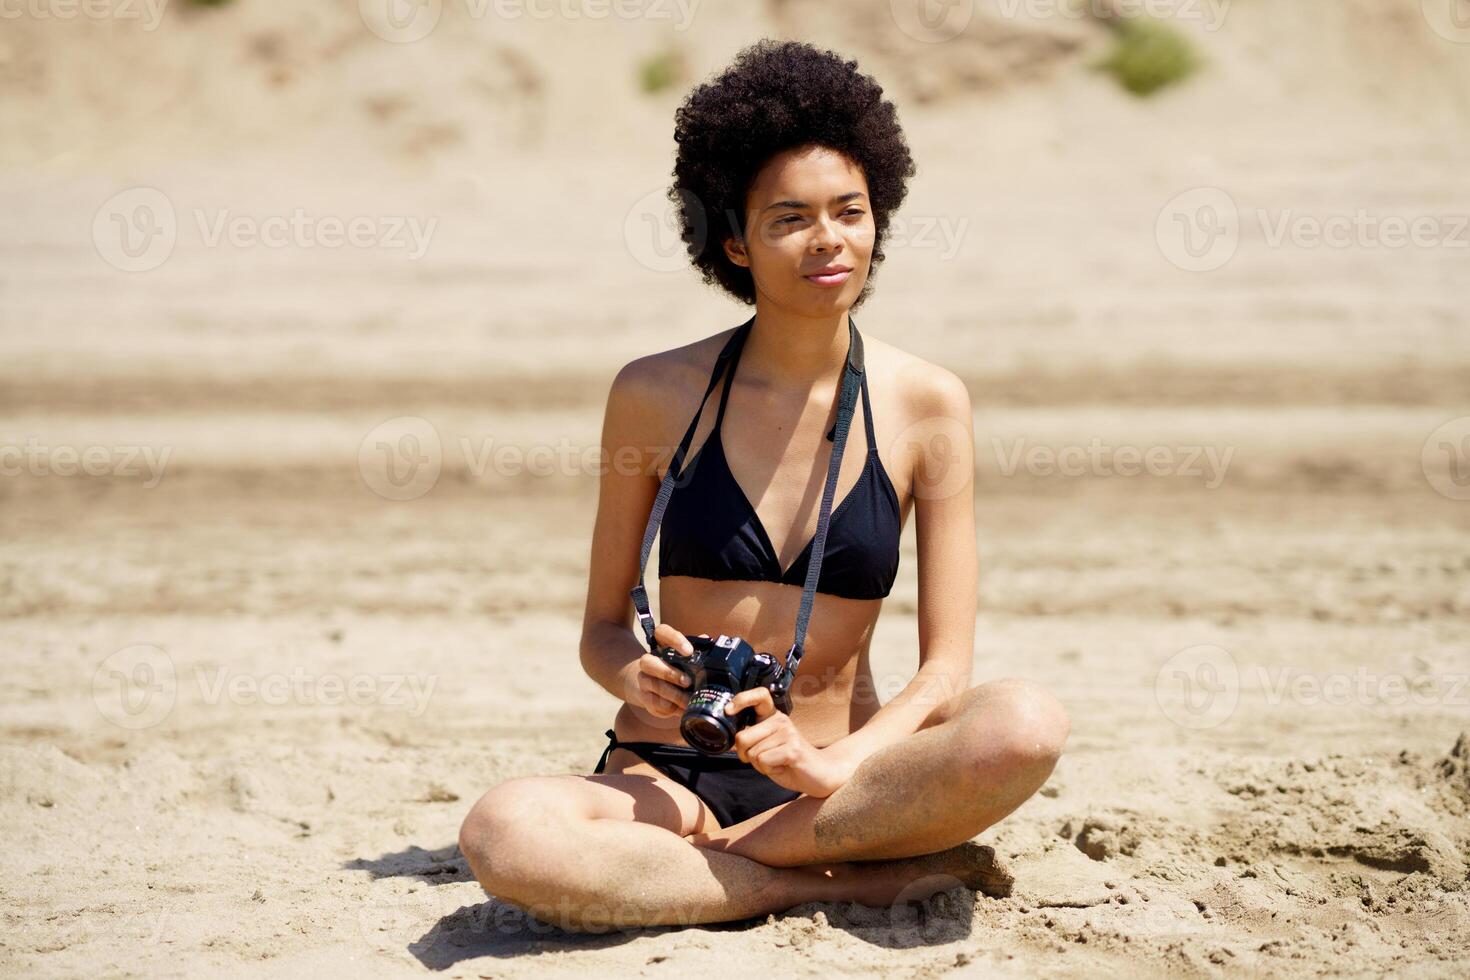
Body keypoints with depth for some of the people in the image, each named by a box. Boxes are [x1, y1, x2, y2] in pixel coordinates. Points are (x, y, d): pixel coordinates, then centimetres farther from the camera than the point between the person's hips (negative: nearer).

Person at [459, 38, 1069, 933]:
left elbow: (946, 667, -4)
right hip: (666, 776, 0)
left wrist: (837, 767, -24)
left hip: (832, 774, 0)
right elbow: (603, 629, 7)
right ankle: (858, 880, -20)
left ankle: (713, 856, -20)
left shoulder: (926, 405, 0)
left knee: (1029, 723, -30)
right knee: (505, 834, -34)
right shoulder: (658, 395, 0)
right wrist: (637, 677, -18)